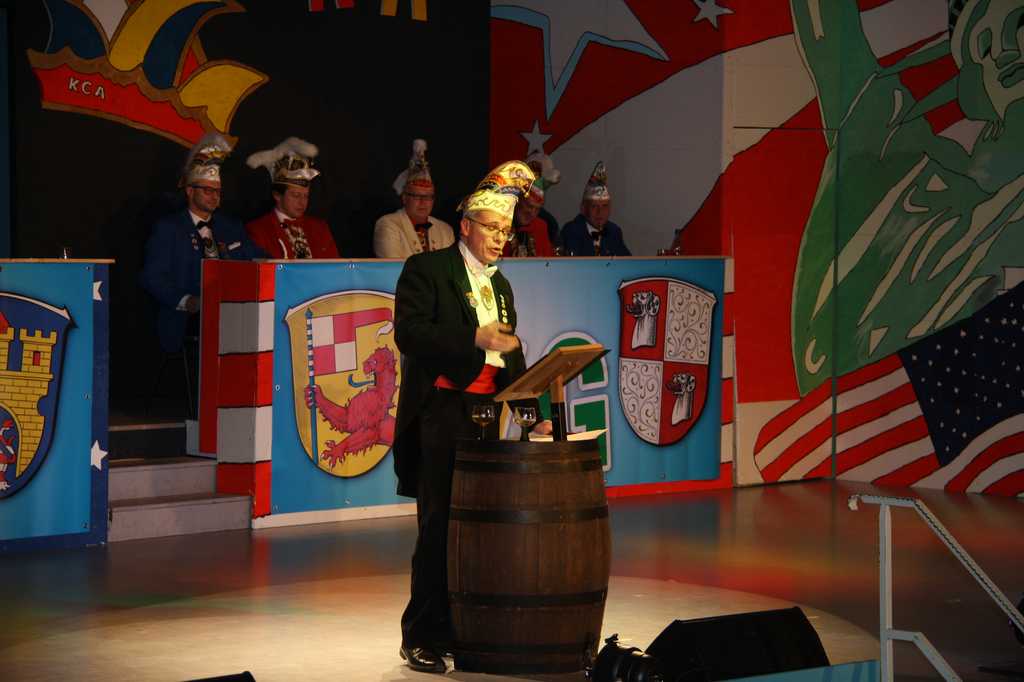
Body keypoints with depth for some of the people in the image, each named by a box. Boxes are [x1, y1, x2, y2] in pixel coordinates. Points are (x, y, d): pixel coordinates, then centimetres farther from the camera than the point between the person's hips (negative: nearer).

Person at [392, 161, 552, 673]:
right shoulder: (426, 270, 0)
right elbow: (409, 333, -13)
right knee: (440, 525, -8)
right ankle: (422, 638, -3)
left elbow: (511, 359, 21)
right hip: (440, 414, -7)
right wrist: (474, 337, -19)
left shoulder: (500, 286, 21)